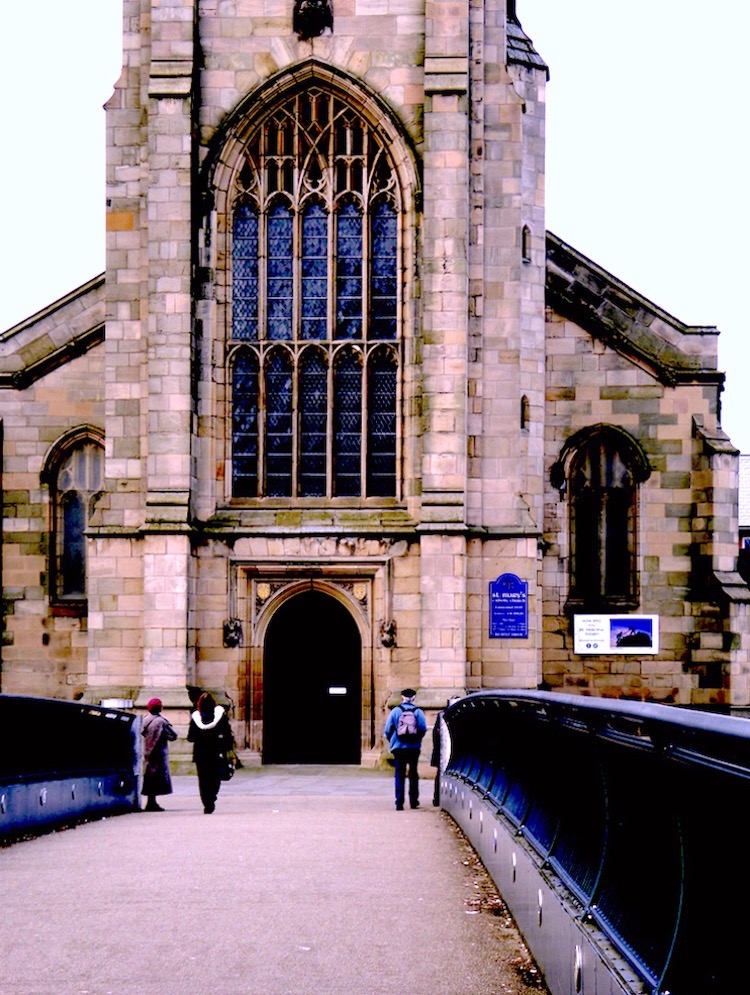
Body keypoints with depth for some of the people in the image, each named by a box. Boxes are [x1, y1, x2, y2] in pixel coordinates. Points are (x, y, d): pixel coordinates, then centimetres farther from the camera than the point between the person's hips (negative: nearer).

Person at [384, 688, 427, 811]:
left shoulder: (395, 711, 0)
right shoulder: (418, 712, 0)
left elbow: (387, 730, 0)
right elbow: (423, 729, -5)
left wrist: (392, 741, 16)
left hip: (398, 748, -1)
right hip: (414, 748, 1)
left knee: (399, 775, 2)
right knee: (413, 774, 14)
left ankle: (399, 803, -5)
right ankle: (413, 801, 16)